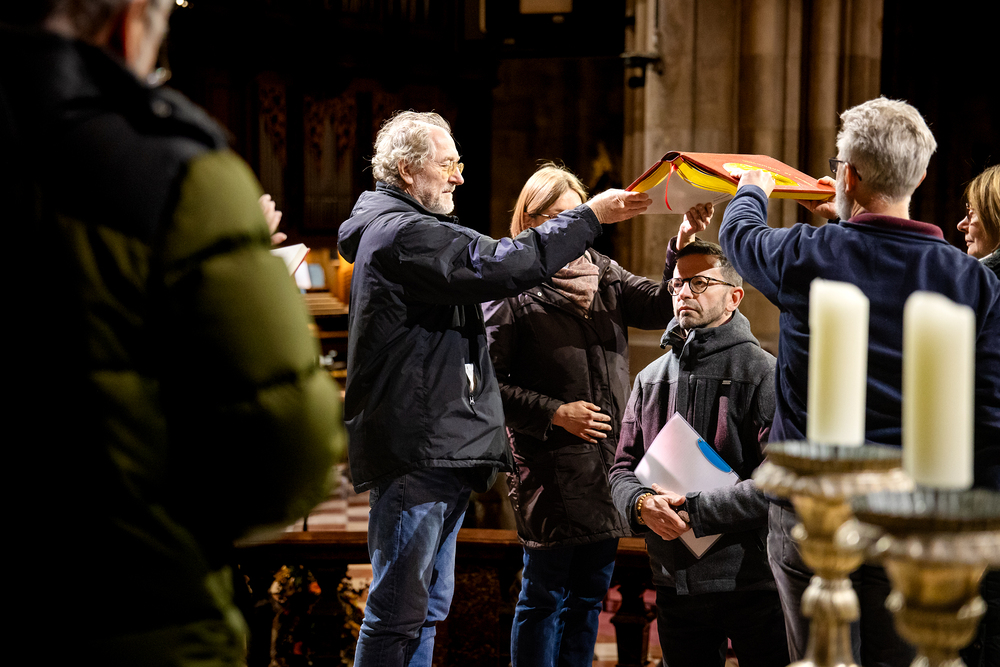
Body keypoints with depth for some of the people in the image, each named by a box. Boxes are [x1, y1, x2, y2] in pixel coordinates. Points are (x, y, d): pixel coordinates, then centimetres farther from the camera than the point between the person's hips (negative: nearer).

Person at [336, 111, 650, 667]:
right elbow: (495, 268, -23)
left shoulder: (411, 229, 22)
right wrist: (589, 217, -18)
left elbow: (476, 276, 27)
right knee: (399, 611, -8)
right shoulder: (401, 234, -13)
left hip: (440, 448, 11)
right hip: (413, 449, -11)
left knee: (428, 604, 15)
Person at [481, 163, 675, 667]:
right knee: (545, 596, 0)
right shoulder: (513, 290, -5)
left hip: (607, 463, 6)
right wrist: (554, 412, -14)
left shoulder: (603, 275, 12)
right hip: (550, 468, -6)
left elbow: (662, 306, -3)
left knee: (590, 592, 13)